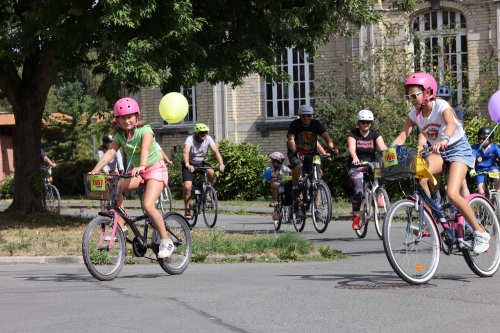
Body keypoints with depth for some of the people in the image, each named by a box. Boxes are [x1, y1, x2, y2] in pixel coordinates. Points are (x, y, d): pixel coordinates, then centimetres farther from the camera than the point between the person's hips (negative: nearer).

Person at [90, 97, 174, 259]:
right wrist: (96, 169, -33)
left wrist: (141, 166, -55)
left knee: (148, 205, -26)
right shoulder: (120, 136, -2)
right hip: (137, 172, 6)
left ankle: (166, 241, -12)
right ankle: (120, 227, -14)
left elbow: (145, 148, -36)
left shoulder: (145, 130, -17)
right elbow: (110, 152, -16)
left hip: (155, 168, -6)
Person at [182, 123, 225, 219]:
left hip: (201, 163, 3)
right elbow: (185, 152, -39)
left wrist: (221, 164, -39)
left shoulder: (208, 139, -13)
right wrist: (187, 165, -56)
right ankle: (187, 210, -4)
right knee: (187, 187, -20)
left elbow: (216, 151, -22)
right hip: (189, 164, -3)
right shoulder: (190, 139, -24)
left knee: (211, 172, -28)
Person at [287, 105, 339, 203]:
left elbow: (326, 136, -16)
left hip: (311, 154, 4)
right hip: (296, 153, -4)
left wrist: (332, 147, -36)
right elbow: (291, 140, -25)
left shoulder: (316, 124, -3)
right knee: (298, 165, -34)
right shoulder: (294, 124, -11)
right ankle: (295, 188, -14)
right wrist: (295, 152, -45)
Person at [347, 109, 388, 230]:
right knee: (358, 190, -21)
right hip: (356, 166, -2)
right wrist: (355, 158, -45)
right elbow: (351, 148, -24)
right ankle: (356, 217, -5)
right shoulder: (353, 134, -5)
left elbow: (382, 147, -13)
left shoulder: (375, 134, 2)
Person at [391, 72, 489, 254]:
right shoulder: (414, 114, -2)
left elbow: (451, 124, -40)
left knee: (452, 193, -25)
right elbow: (402, 136, -9)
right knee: (420, 177, -28)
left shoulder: (441, 106, -20)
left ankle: (480, 233, -10)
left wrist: (444, 139, -62)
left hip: (459, 149, -5)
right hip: (439, 152, 5)